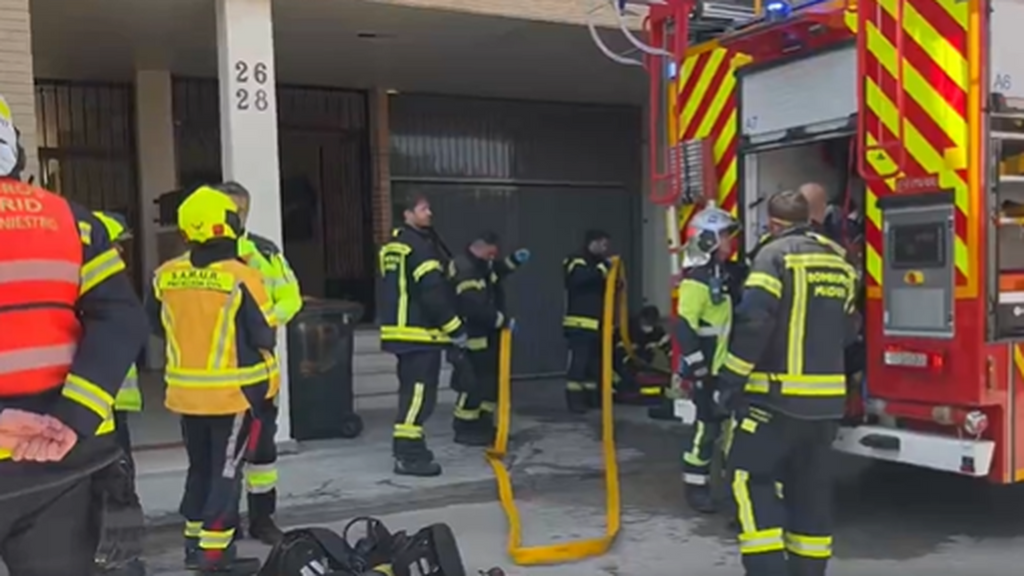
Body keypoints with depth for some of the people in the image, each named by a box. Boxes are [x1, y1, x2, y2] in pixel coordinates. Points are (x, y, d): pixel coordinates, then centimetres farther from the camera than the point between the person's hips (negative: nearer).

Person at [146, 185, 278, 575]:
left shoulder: (165, 276, -3)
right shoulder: (241, 277, -18)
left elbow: (157, 327, 11)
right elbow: (265, 337, -13)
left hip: (186, 392, 5)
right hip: (235, 392, -5)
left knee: (200, 467, 20)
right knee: (226, 470, 4)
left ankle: (195, 542, 29)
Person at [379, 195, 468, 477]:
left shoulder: (393, 245, 18)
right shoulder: (420, 245, -14)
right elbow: (433, 293, -20)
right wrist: (456, 329, -13)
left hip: (401, 329, 10)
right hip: (419, 331, -10)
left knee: (412, 390, 18)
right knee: (419, 392, -8)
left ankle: (408, 446, 26)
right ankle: (408, 455, -8)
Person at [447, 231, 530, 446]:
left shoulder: (481, 264, 7)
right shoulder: (464, 271, -25)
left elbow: (495, 274, 31)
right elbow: (476, 309, -32)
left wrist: (513, 260, 12)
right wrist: (504, 321, -22)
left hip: (488, 336, 10)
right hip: (472, 339, -10)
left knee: (490, 381, 16)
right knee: (473, 385, -8)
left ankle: (483, 425, 27)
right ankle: (465, 430, 4)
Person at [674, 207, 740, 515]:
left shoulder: (724, 274, 12)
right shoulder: (697, 280, -18)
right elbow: (684, 328, -23)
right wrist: (699, 368, -22)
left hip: (730, 368, 9)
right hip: (709, 370, -9)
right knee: (707, 427, -4)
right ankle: (696, 487, 6)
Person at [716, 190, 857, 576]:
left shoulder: (775, 254, -8)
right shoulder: (839, 261, 14)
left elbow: (754, 322, -18)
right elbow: (845, 329, 19)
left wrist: (730, 380, -12)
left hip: (779, 393, -7)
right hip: (827, 396, 7)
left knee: (749, 474, 0)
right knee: (811, 484, 14)